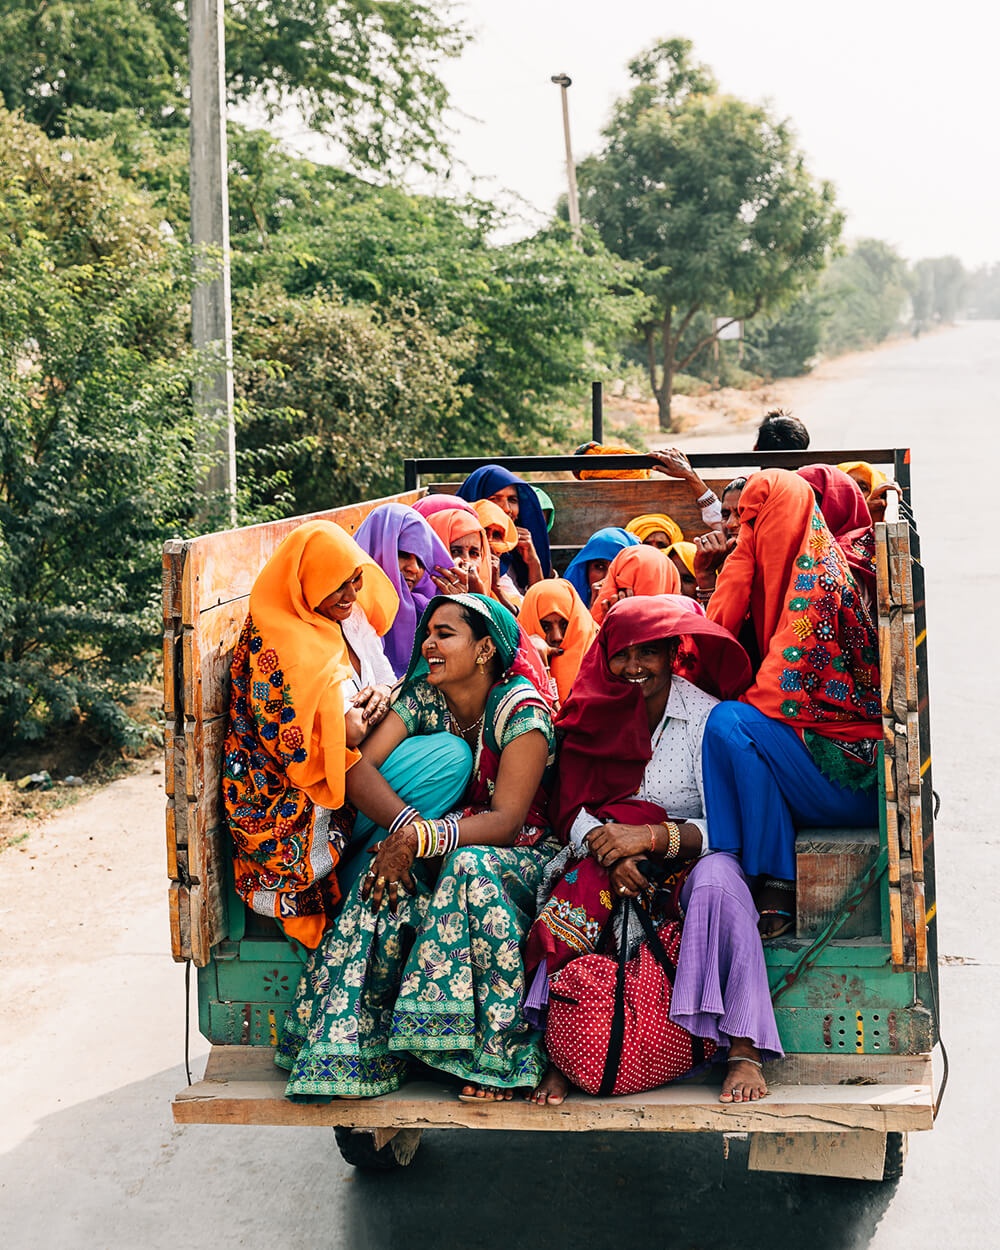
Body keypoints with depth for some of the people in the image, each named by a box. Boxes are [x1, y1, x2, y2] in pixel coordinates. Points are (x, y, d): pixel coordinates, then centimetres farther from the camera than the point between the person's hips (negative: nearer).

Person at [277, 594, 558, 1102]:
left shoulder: (522, 711, -13)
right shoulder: (421, 698, 1)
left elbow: (506, 821, -22)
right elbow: (358, 768, -12)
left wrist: (419, 838, -36)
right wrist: (407, 826, -31)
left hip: (518, 859, -4)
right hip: (438, 858, 4)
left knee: (470, 870, -38)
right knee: (390, 890, -29)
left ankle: (499, 1050, -29)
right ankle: (360, 1050, -23)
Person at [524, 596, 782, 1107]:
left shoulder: (706, 715, -5)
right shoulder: (593, 716, 5)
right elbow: (572, 811, -1)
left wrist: (651, 837, -25)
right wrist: (610, 850, -22)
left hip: (689, 865, -2)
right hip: (606, 861, 2)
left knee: (718, 878, -36)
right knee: (576, 888, -31)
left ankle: (745, 1051, -33)